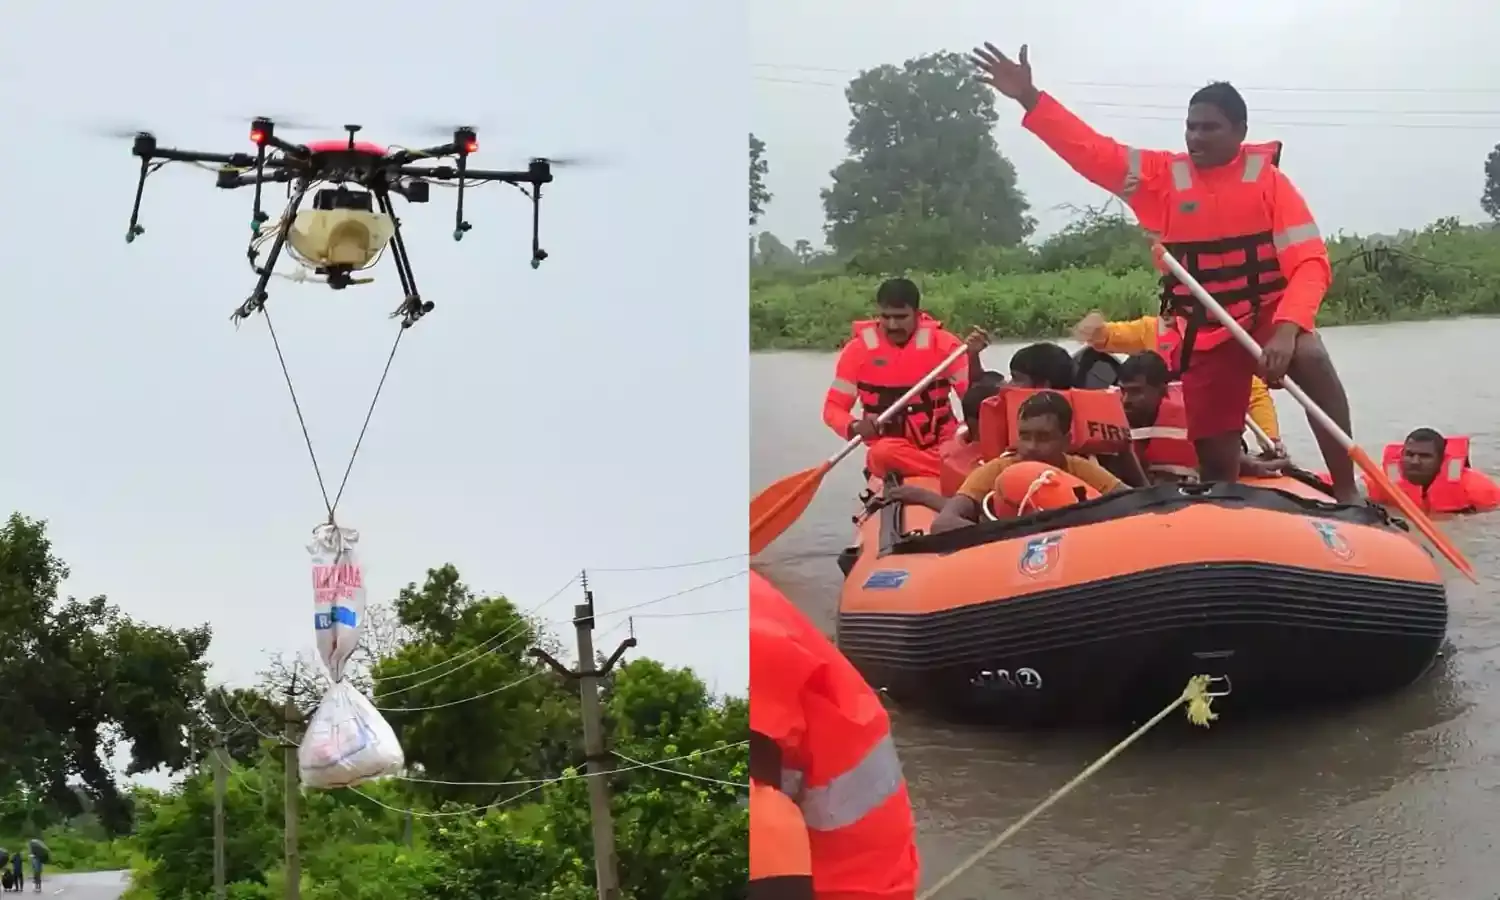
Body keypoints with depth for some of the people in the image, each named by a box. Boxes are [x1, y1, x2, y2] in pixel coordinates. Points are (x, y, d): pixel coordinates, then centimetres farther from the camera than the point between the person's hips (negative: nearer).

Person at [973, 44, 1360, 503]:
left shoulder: (1269, 181, -10)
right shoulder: (1162, 176, -1)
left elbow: (1310, 263, -18)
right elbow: (1091, 150, -9)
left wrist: (1287, 328, -35)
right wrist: (1029, 99, -21)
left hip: (1267, 314, -3)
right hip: (1205, 336, 3)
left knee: (1311, 359, -37)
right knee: (1216, 463, 6)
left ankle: (1347, 493, -34)